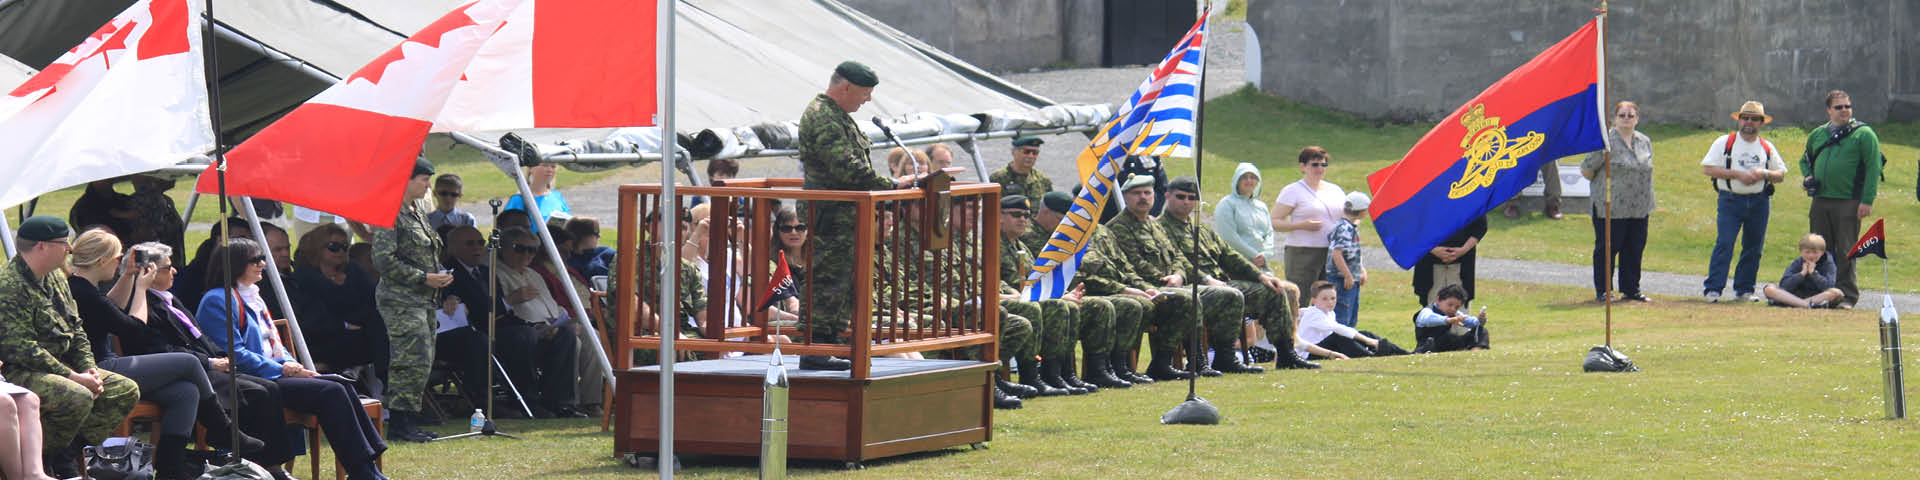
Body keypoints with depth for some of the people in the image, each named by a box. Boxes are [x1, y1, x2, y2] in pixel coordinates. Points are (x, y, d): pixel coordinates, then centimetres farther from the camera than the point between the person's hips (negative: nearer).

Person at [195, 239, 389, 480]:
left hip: (272, 373, 9)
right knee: (331, 392, -22)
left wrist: (291, 366, 3)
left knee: (343, 386, -9)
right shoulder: (217, 301, -7)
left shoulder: (253, 298, 23)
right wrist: (281, 369, -14)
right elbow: (233, 354, -15)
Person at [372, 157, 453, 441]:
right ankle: (401, 421, -10)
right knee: (413, 360, -13)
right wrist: (424, 278, -17)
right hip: (401, 300, -10)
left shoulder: (419, 210, 17)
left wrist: (438, 275, 13)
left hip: (424, 300, 10)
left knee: (422, 361, 8)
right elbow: (384, 261, -18)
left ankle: (407, 419, 12)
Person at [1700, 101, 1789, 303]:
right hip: (1731, 200, -4)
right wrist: (1738, 174, -13)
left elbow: (1781, 174, 14)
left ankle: (1744, 289, 13)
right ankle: (1713, 288, -14)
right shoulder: (1724, 142, 3)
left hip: (1759, 202, 4)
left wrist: (1764, 174, -8)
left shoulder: (1767, 147, 13)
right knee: (1724, 243, -13)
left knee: (1754, 247, 4)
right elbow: (1708, 168, -6)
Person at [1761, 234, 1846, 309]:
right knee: (1768, 289, -21)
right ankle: (1807, 305, -37)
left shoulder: (1827, 263, -6)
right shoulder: (1797, 263, -3)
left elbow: (1828, 287, -20)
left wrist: (1813, 272, -21)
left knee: (1837, 293, -33)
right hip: (1796, 295, 1)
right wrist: (1802, 274, -22)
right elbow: (1784, 285, -15)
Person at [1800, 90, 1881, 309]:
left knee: (1845, 252, -4)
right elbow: (1805, 159, 33)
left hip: (1849, 203, -5)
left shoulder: (1863, 134, -1)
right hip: (1820, 201, 5)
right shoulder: (1817, 135, 16)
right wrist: (1808, 176, 10)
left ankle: (1847, 297, 1)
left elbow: (1873, 167, -6)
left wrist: (1867, 200, -13)